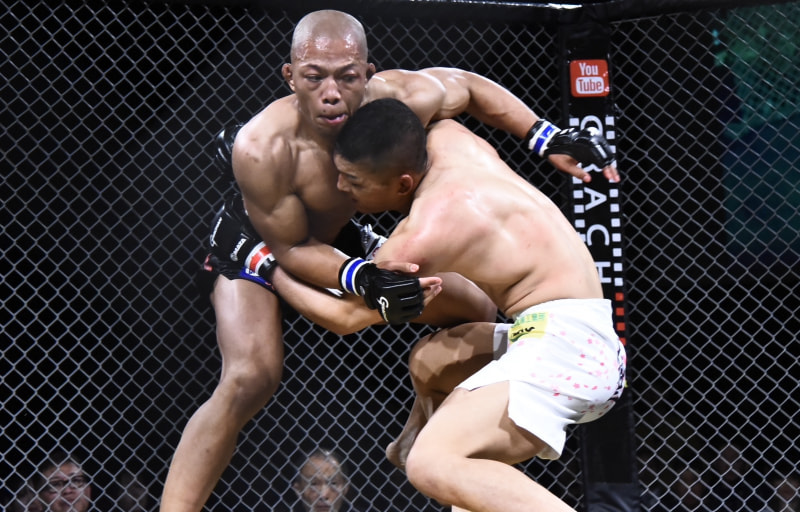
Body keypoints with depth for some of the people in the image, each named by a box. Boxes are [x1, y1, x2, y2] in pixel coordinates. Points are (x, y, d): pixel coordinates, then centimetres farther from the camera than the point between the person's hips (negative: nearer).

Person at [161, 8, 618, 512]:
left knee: (476, 309, 5)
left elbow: (468, 85, -5)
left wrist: (547, 139, -9)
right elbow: (292, 247, -27)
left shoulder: (401, 98, -30)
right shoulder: (261, 148, -41)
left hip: (337, 238, 6)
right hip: (258, 244, -6)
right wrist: (363, 280, -43)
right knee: (250, 381, -29)